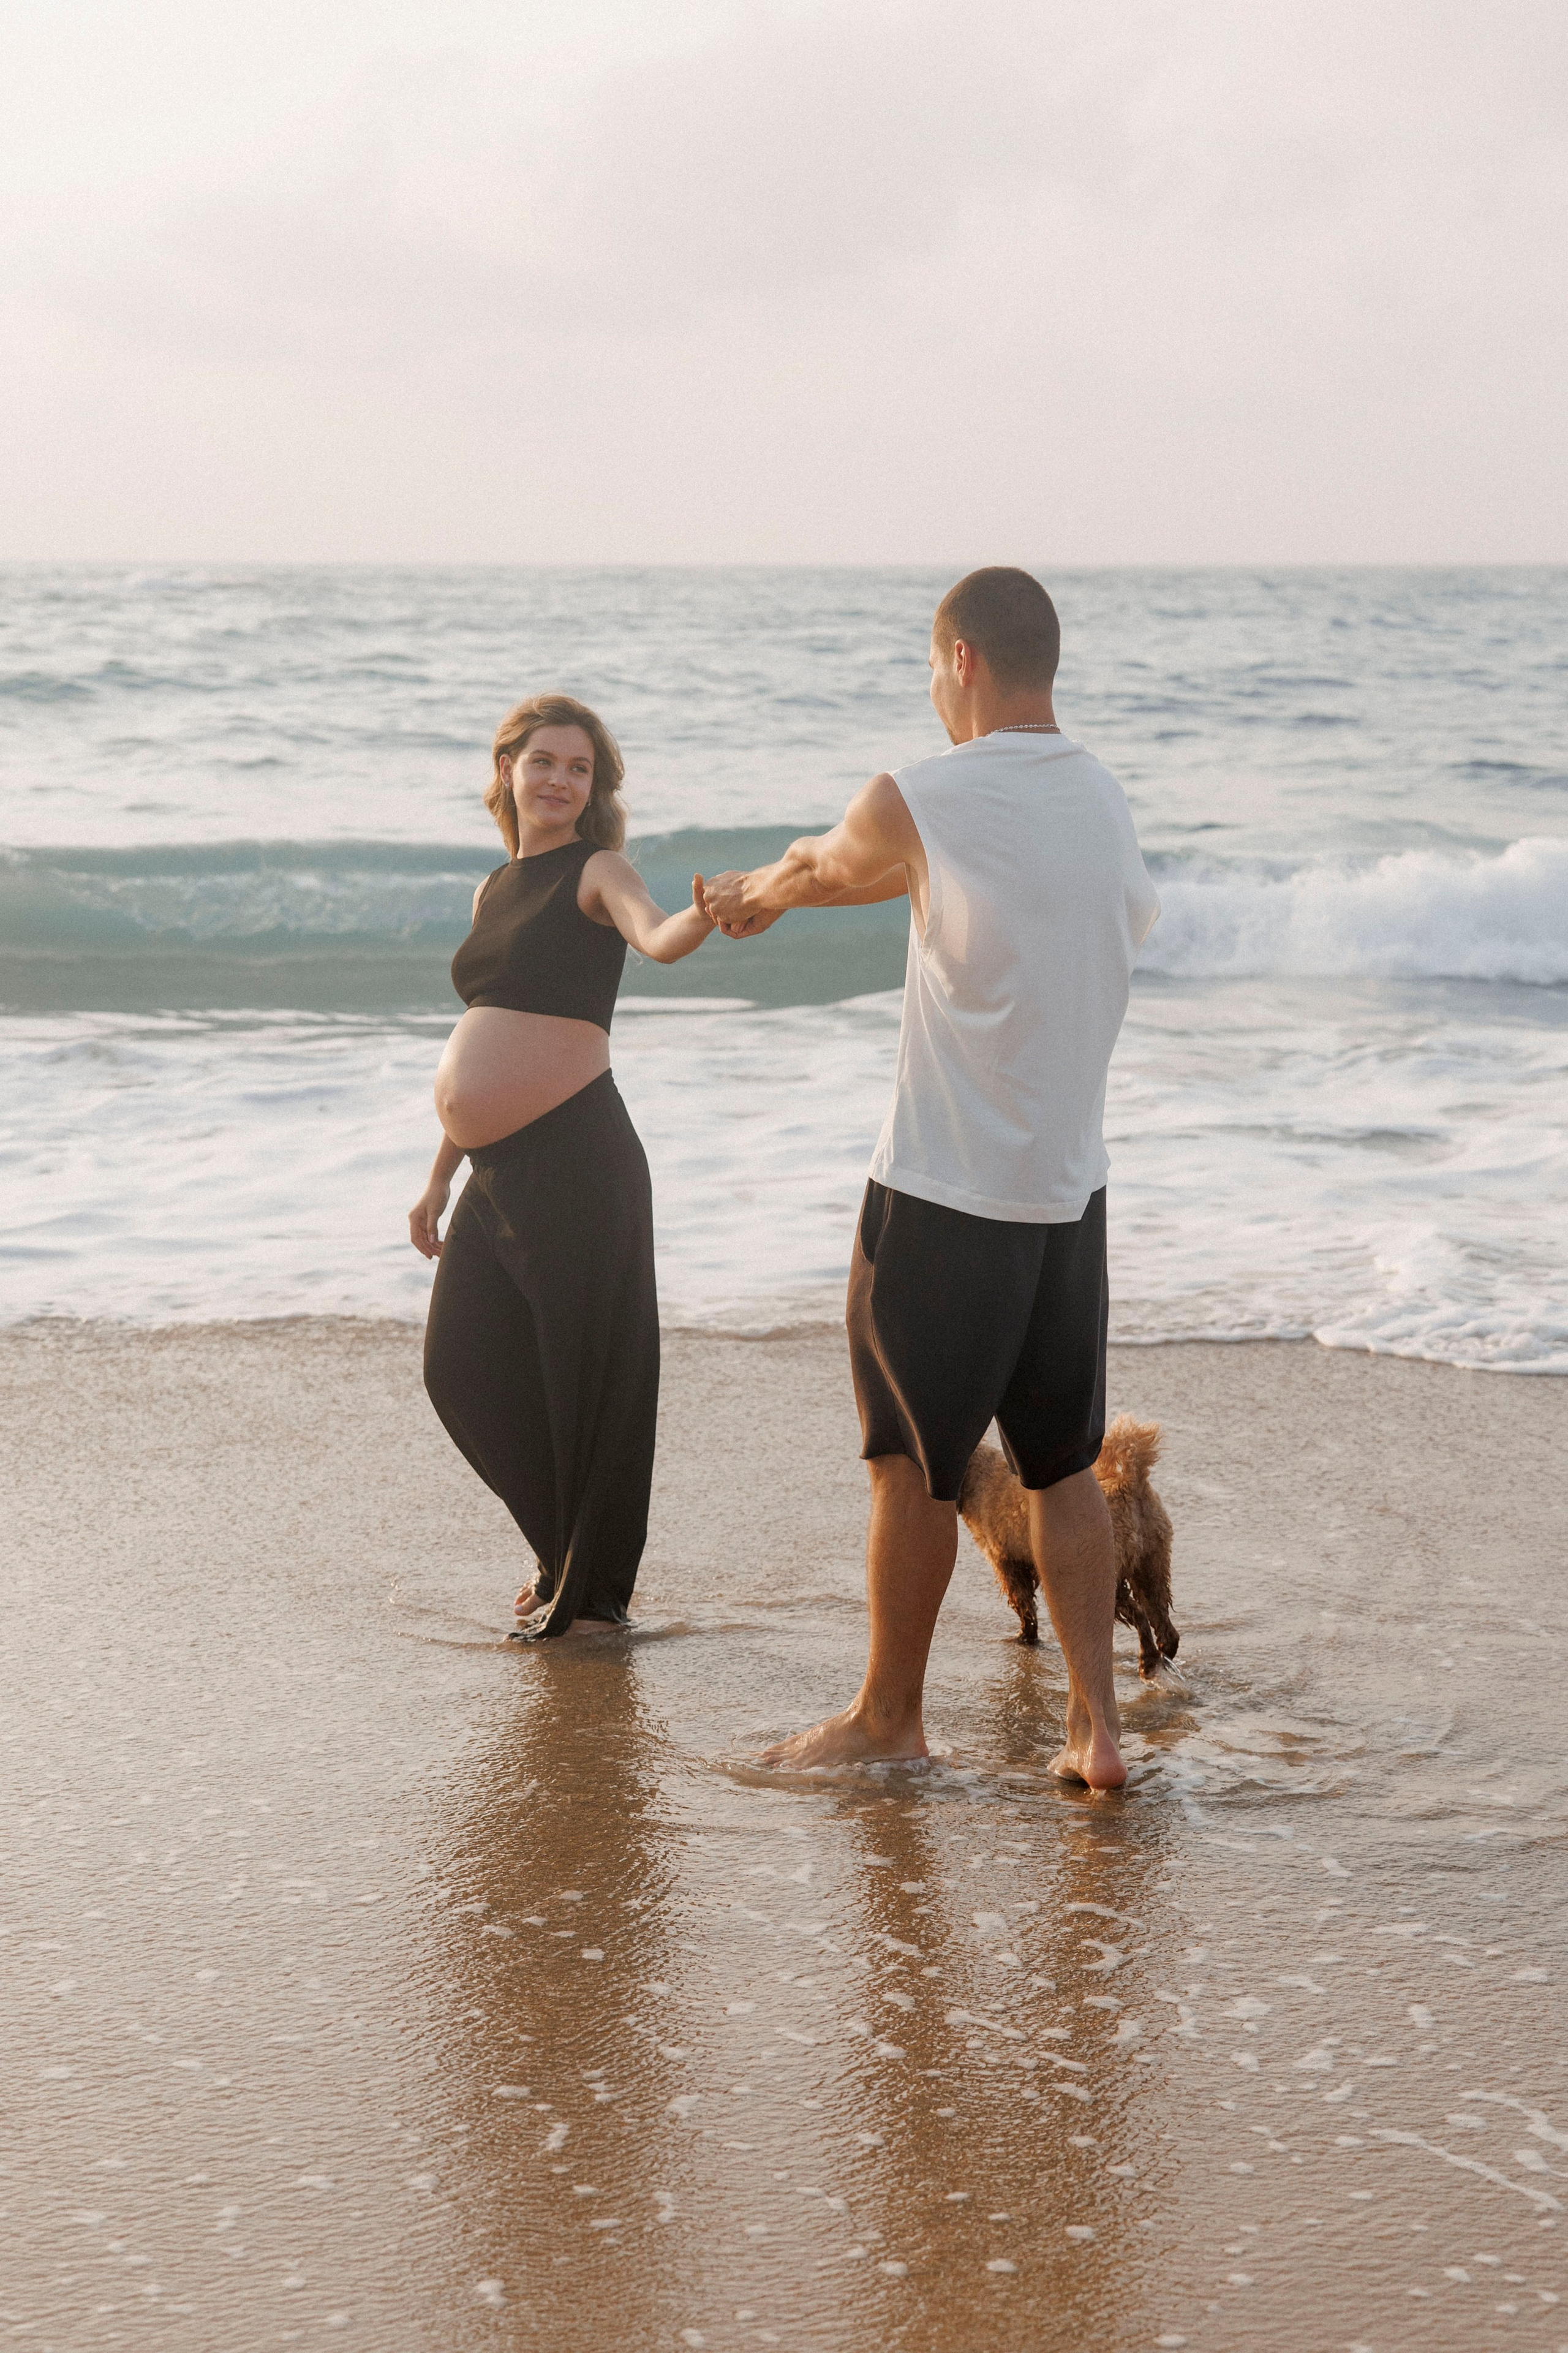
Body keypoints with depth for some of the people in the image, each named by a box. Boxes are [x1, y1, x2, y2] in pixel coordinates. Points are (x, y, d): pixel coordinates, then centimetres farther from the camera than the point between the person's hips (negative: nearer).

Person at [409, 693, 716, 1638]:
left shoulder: (597, 872, -2)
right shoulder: (495, 890, 18)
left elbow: (658, 939, -25)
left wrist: (709, 915, -47)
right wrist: (441, 1177, 26)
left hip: (574, 1152, -8)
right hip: (498, 1168, 8)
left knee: (587, 1373, -1)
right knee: (464, 1365, 10)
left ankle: (595, 1591, 12)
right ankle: (565, 1551, 28)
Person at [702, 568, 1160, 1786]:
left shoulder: (917, 804, -14)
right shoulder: (1107, 802, 6)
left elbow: (820, 870, 7)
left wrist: (757, 888, 33)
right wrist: (767, 894, 32)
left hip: (946, 1198, -6)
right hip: (1072, 1191, 6)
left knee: (917, 1466, 9)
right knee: (1063, 1465, 14)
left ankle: (890, 1715, 22)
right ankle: (1098, 1722, 11)